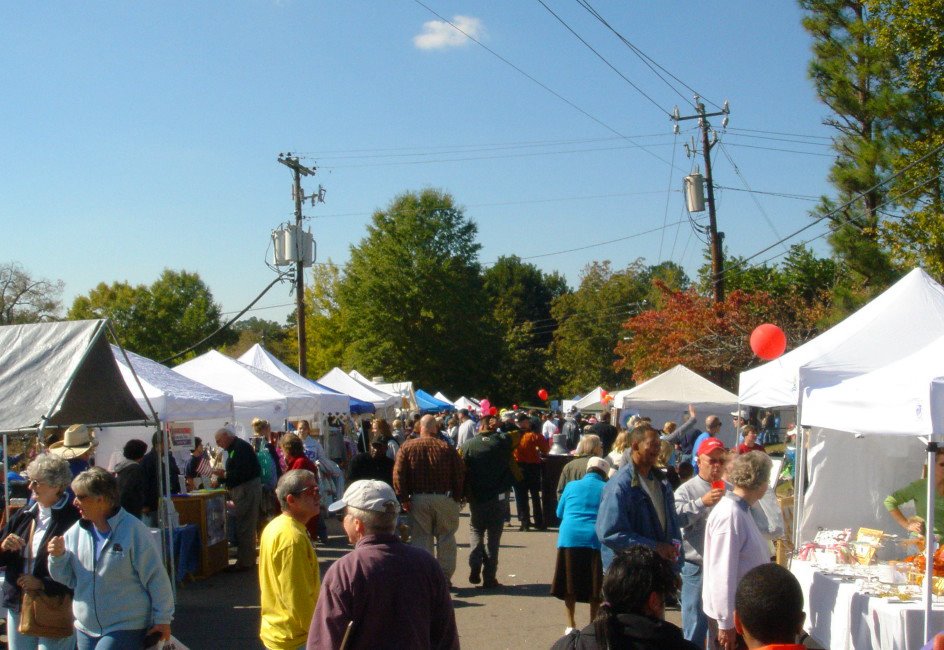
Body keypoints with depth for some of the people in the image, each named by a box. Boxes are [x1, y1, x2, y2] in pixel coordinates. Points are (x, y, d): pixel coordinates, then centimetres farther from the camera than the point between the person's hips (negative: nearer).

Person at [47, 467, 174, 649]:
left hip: (126, 629, -6)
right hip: (86, 629, 7)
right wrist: (58, 557, -7)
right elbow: (68, 579, 12)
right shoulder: (76, 532, 5)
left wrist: (163, 619, -8)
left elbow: (156, 578, -10)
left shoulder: (134, 530, -13)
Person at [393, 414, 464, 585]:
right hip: (444, 499, 0)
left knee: (421, 538, 7)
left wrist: (404, 498, -4)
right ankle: (445, 576, 13)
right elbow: (459, 475, -2)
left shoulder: (407, 447, 1)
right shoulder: (447, 448, 0)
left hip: (418, 500, 0)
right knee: (446, 538, 11)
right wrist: (457, 497, 4)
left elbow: (398, 474, -7)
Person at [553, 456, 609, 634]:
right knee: (595, 586, 8)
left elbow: (559, 512, 17)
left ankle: (571, 624, 14)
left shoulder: (572, 486, 9)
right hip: (595, 539, -1)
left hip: (570, 537, 1)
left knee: (570, 584, 10)